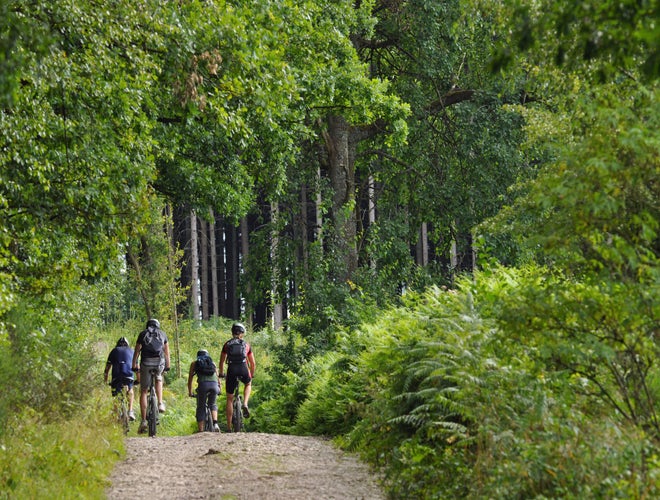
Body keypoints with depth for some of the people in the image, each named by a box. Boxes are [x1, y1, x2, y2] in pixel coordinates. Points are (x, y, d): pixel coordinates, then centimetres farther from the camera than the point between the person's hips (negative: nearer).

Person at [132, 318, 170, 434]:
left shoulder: (143, 334, 13)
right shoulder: (162, 334, 17)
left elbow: (136, 352, 10)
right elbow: (167, 352, 20)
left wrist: (134, 368, 14)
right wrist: (167, 367, 29)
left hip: (146, 363, -1)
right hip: (159, 363, 1)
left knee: (143, 392, 7)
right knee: (158, 379, 36)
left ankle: (144, 421, -2)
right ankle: (160, 403, 19)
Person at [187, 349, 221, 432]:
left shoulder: (194, 363, 26)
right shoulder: (212, 363, 31)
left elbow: (190, 379, 28)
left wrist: (190, 392, 40)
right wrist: (219, 389, 52)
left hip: (203, 384, -2)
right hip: (214, 384, 2)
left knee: (201, 409, 10)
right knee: (212, 404, 25)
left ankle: (201, 432, 3)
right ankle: (215, 424, 3)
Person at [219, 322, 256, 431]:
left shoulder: (227, 344, 16)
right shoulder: (246, 345, 17)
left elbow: (221, 362, 23)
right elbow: (253, 363, 20)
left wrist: (221, 374, 39)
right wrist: (252, 375, 36)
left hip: (232, 370, 0)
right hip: (243, 369, 0)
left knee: (229, 399, 10)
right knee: (248, 384, 36)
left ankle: (229, 427, 8)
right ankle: (245, 405, 10)